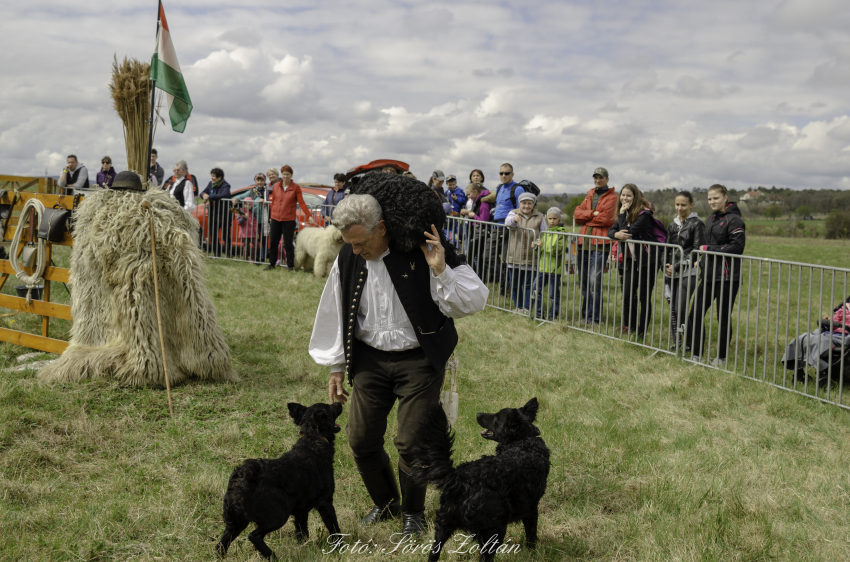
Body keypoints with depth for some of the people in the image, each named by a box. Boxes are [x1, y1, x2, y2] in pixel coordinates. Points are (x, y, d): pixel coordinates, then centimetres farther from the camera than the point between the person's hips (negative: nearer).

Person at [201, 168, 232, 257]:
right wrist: (204, 194, -13)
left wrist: (210, 197, -28)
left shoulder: (225, 185, -12)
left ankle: (227, 254, 13)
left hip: (224, 215, -7)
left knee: (225, 236, 0)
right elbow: (202, 192, 13)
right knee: (213, 235, 9)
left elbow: (224, 195, -30)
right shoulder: (211, 184, 9)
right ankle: (217, 255, 19)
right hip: (213, 215, 7)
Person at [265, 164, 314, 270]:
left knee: (288, 244, 0)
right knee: (273, 242, 8)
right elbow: (272, 201, 14)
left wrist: (310, 216, -11)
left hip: (288, 220, -3)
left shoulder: (296, 187, -3)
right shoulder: (276, 186, 6)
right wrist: (272, 215, 11)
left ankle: (290, 266, 10)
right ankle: (271, 264, 19)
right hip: (275, 219, 3)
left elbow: (301, 203, -4)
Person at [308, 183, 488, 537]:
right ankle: (385, 501, 33)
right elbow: (337, 315, 11)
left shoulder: (422, 252, -16)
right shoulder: (348, 259, -3)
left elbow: (475, 302, -15)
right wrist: (336, 369, 16)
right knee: (360, 438, 6)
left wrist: (441, 271, -31)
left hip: (419, 361, -4)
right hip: (370, 359, 4)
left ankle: (413, 512, 23)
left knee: (410, 442, -4)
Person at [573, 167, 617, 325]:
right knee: (584, 281, 9)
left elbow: (605, 219, -12)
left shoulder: (611, 197, 2)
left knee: (595, 282, -11)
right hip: (584, 242, 6)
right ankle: (585, 315, 17)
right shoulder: (589, 194, 21)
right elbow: (577, 214, 8)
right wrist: (593, 214, -7)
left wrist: (586, 218, 0)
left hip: (599, 243, -6)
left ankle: (594, 319, -7)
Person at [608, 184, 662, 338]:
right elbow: (610, 230, 2)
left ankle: (641, 331, 9)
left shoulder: (644, 213, -16)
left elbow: (629, 232, -25)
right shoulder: (625, 213, 8)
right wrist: (616, 234, -21)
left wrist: (622, 214, -17)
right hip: (631, 260, 7)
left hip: (647, 261, -7)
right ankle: (630, 326, 26)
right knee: (627, 296, 9)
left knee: (644, 298, 0)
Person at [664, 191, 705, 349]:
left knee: (680, 309, -12)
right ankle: (676, 342, 16)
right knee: (672, 308, 6)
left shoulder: (697, 224, -4)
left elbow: (697, 250, -9)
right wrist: (666, 265, -2)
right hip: (671, 273, 6)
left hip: (688, 272, -6)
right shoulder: (673, 225, 15)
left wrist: (677, 266, -12)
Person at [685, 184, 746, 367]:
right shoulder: (711, 219, 16)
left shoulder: (734, 220, -10)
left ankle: (721, 358, 15)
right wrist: (702, 262, 16)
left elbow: (737, 247, -18)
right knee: (695, 313, 3)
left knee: (723, 317, 2)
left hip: (727, 277, -8)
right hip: (709, 276, 8)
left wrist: (708, 249, -16)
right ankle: (695, 354, 13)